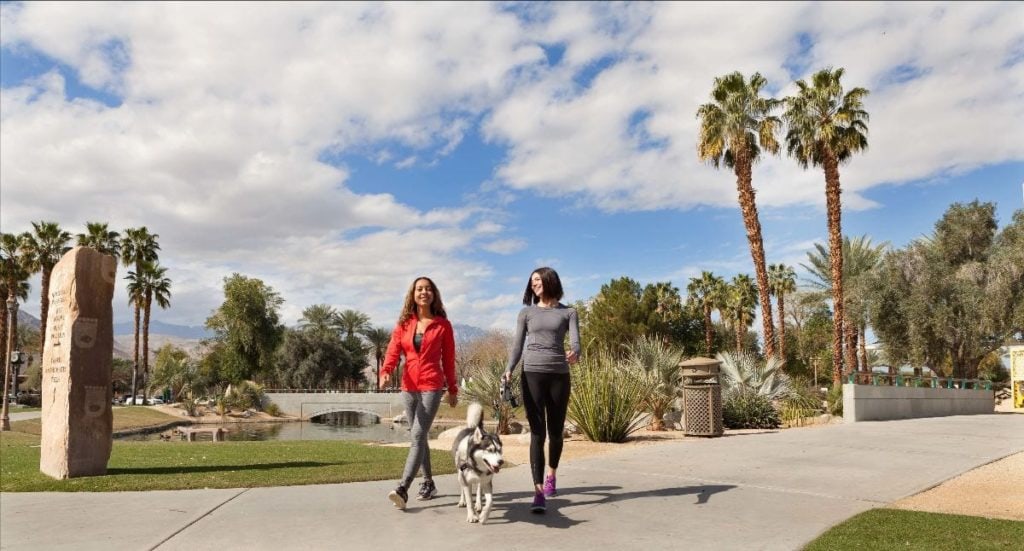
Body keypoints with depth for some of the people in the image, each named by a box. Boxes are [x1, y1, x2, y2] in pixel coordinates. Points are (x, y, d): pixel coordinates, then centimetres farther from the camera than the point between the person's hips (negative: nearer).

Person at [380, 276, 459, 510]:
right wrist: (385, 372, -22)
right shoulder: (403, 324, 8)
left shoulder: (442, 325, 1)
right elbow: (393, 352, -2)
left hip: (432, 386, -4)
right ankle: (428, 483, 26)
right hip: (409, 386, 4)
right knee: (419, 437, 12)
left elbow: (449, 359, 6)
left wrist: (453, 390, 9)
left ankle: (402, 489, -21)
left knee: (418, 435, -15)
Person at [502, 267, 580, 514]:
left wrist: (574, 353, -29)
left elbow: (575, 341, -5)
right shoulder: (526, 312, 11)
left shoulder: (568, 312, 9)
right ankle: (539, 492, -10)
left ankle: (551, 475, 36)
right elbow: (517, 345, 5)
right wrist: (509, 369, -12)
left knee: (555, 431, 10)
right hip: (532, 373, 0)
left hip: (559, 374, 1)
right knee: (537, 432, -8)